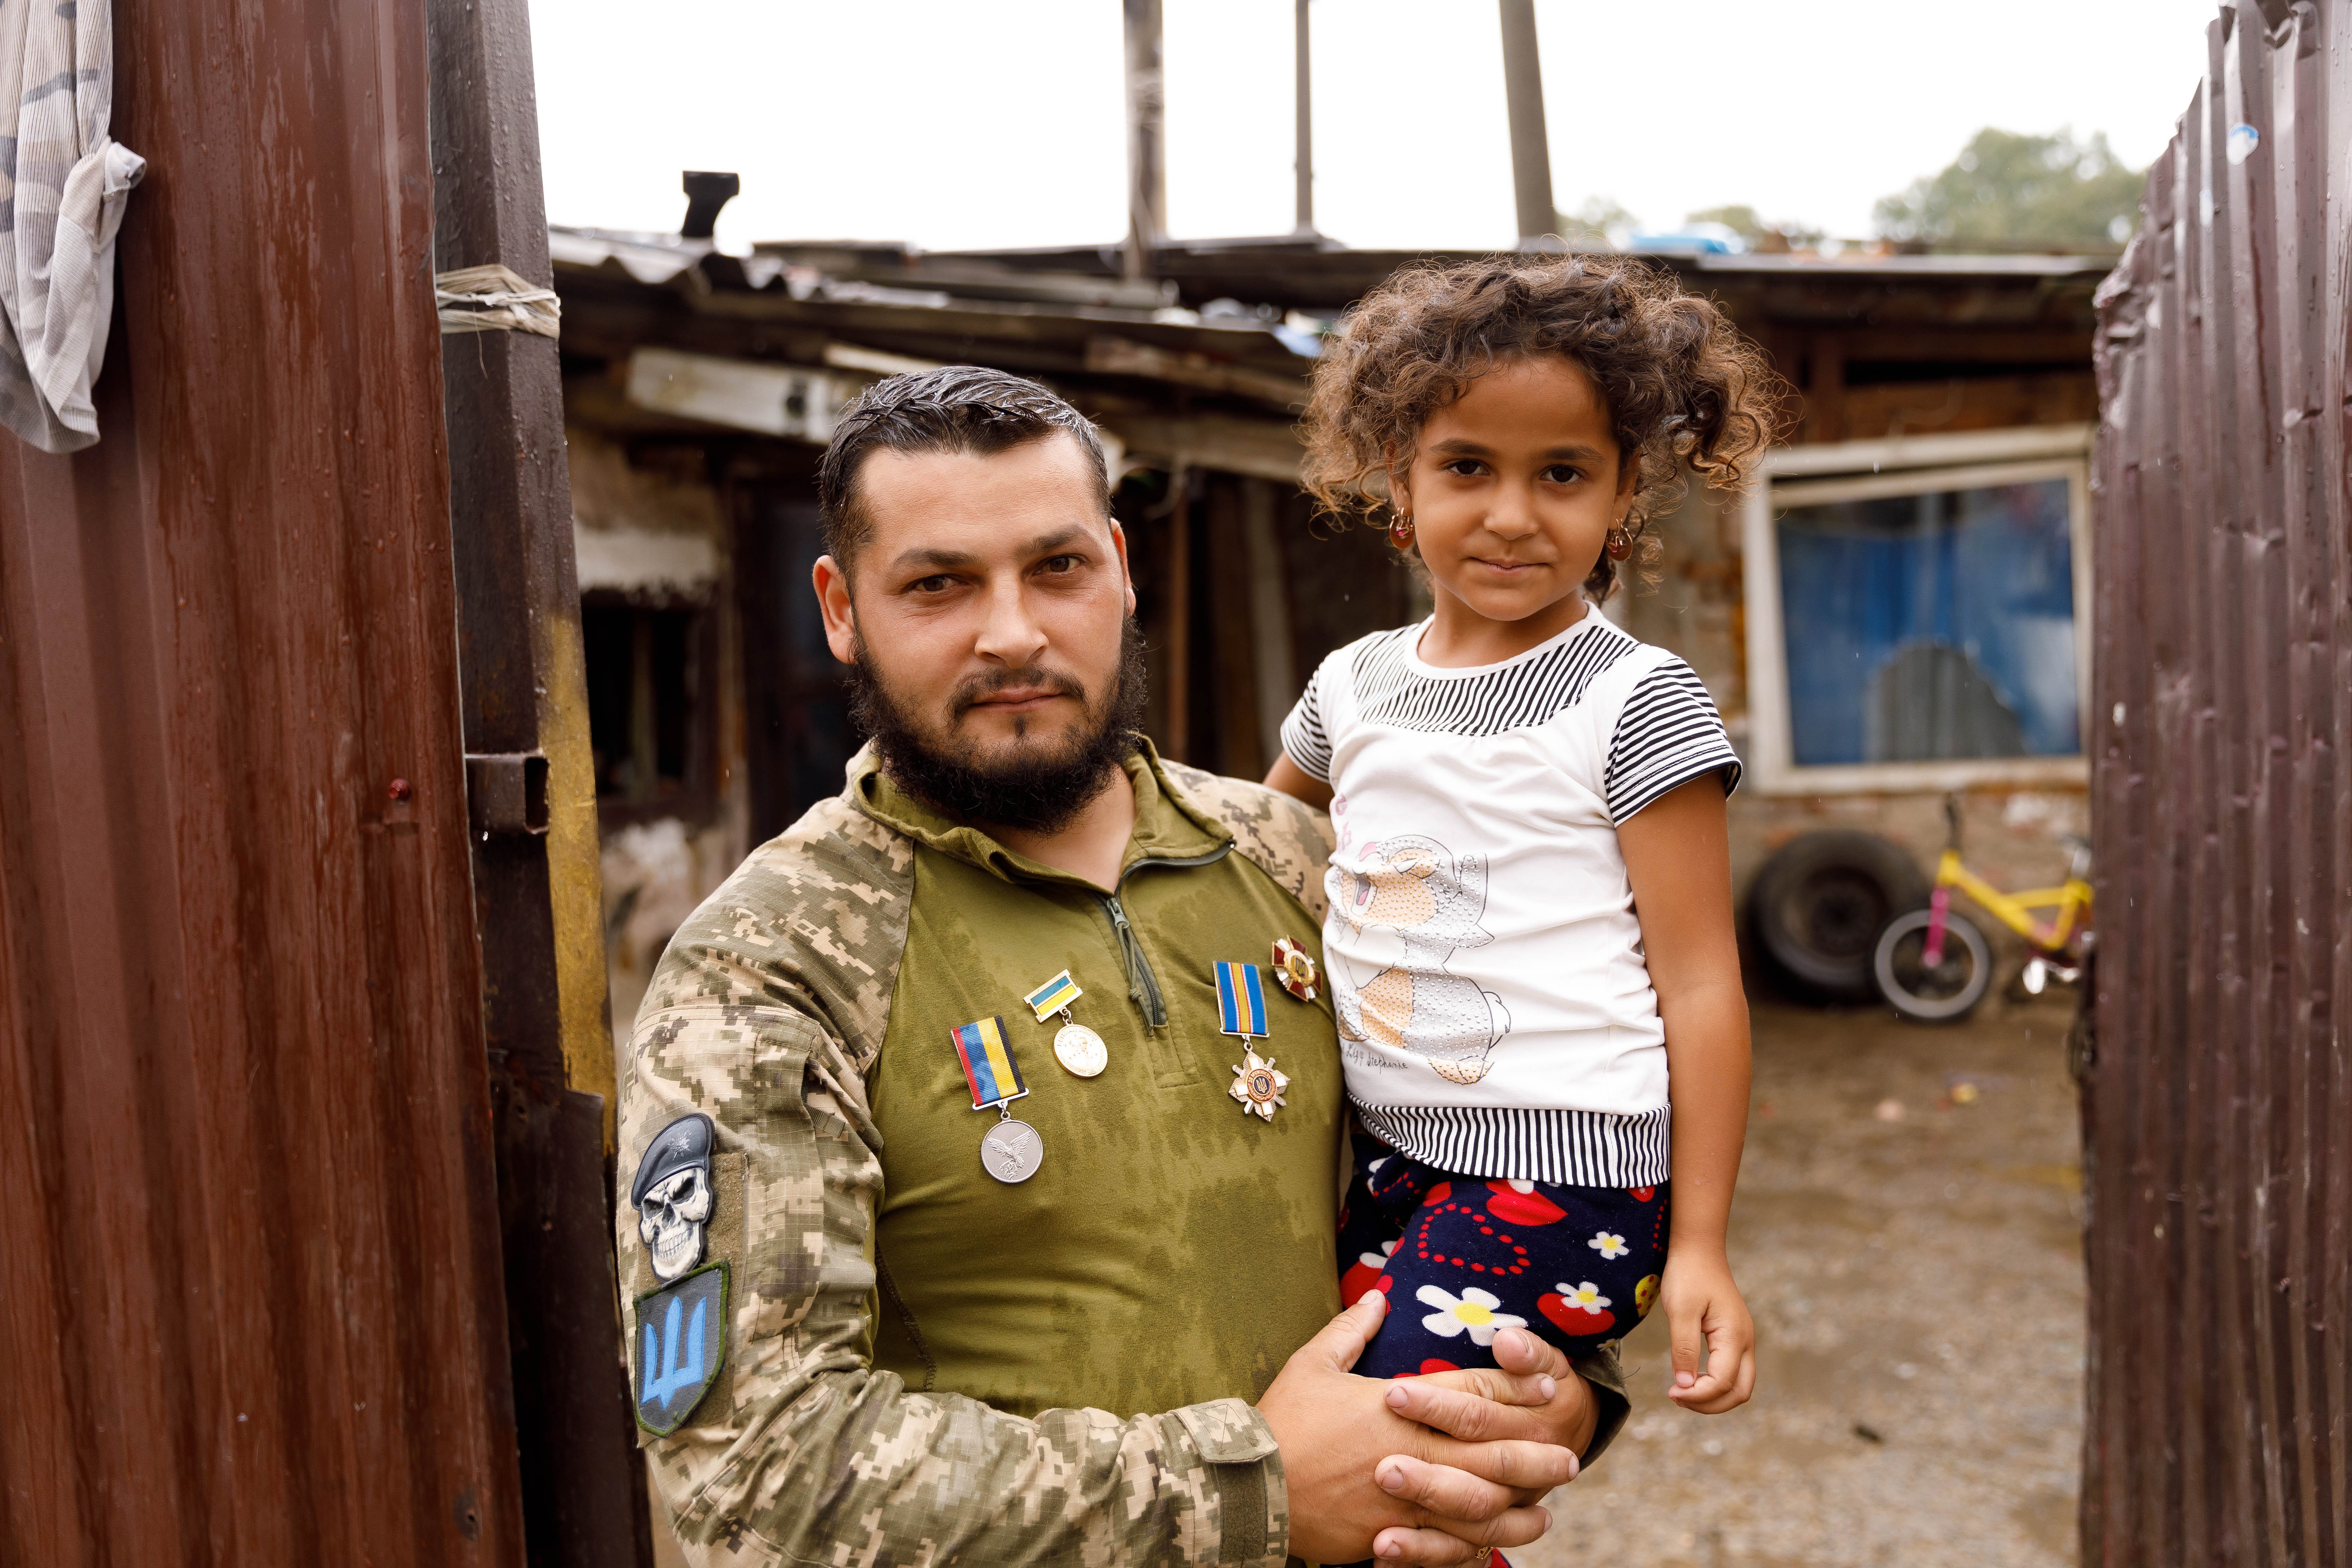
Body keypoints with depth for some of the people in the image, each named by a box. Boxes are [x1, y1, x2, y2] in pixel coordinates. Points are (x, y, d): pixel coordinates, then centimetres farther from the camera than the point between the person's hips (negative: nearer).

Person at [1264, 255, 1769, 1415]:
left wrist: (1699, 1245, -9)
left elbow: (1700, 984, -7)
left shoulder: (1633, 701, -7)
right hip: (1380, 1158, 6)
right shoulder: (1352, 686, 7)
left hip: (1559, 1171, -6)